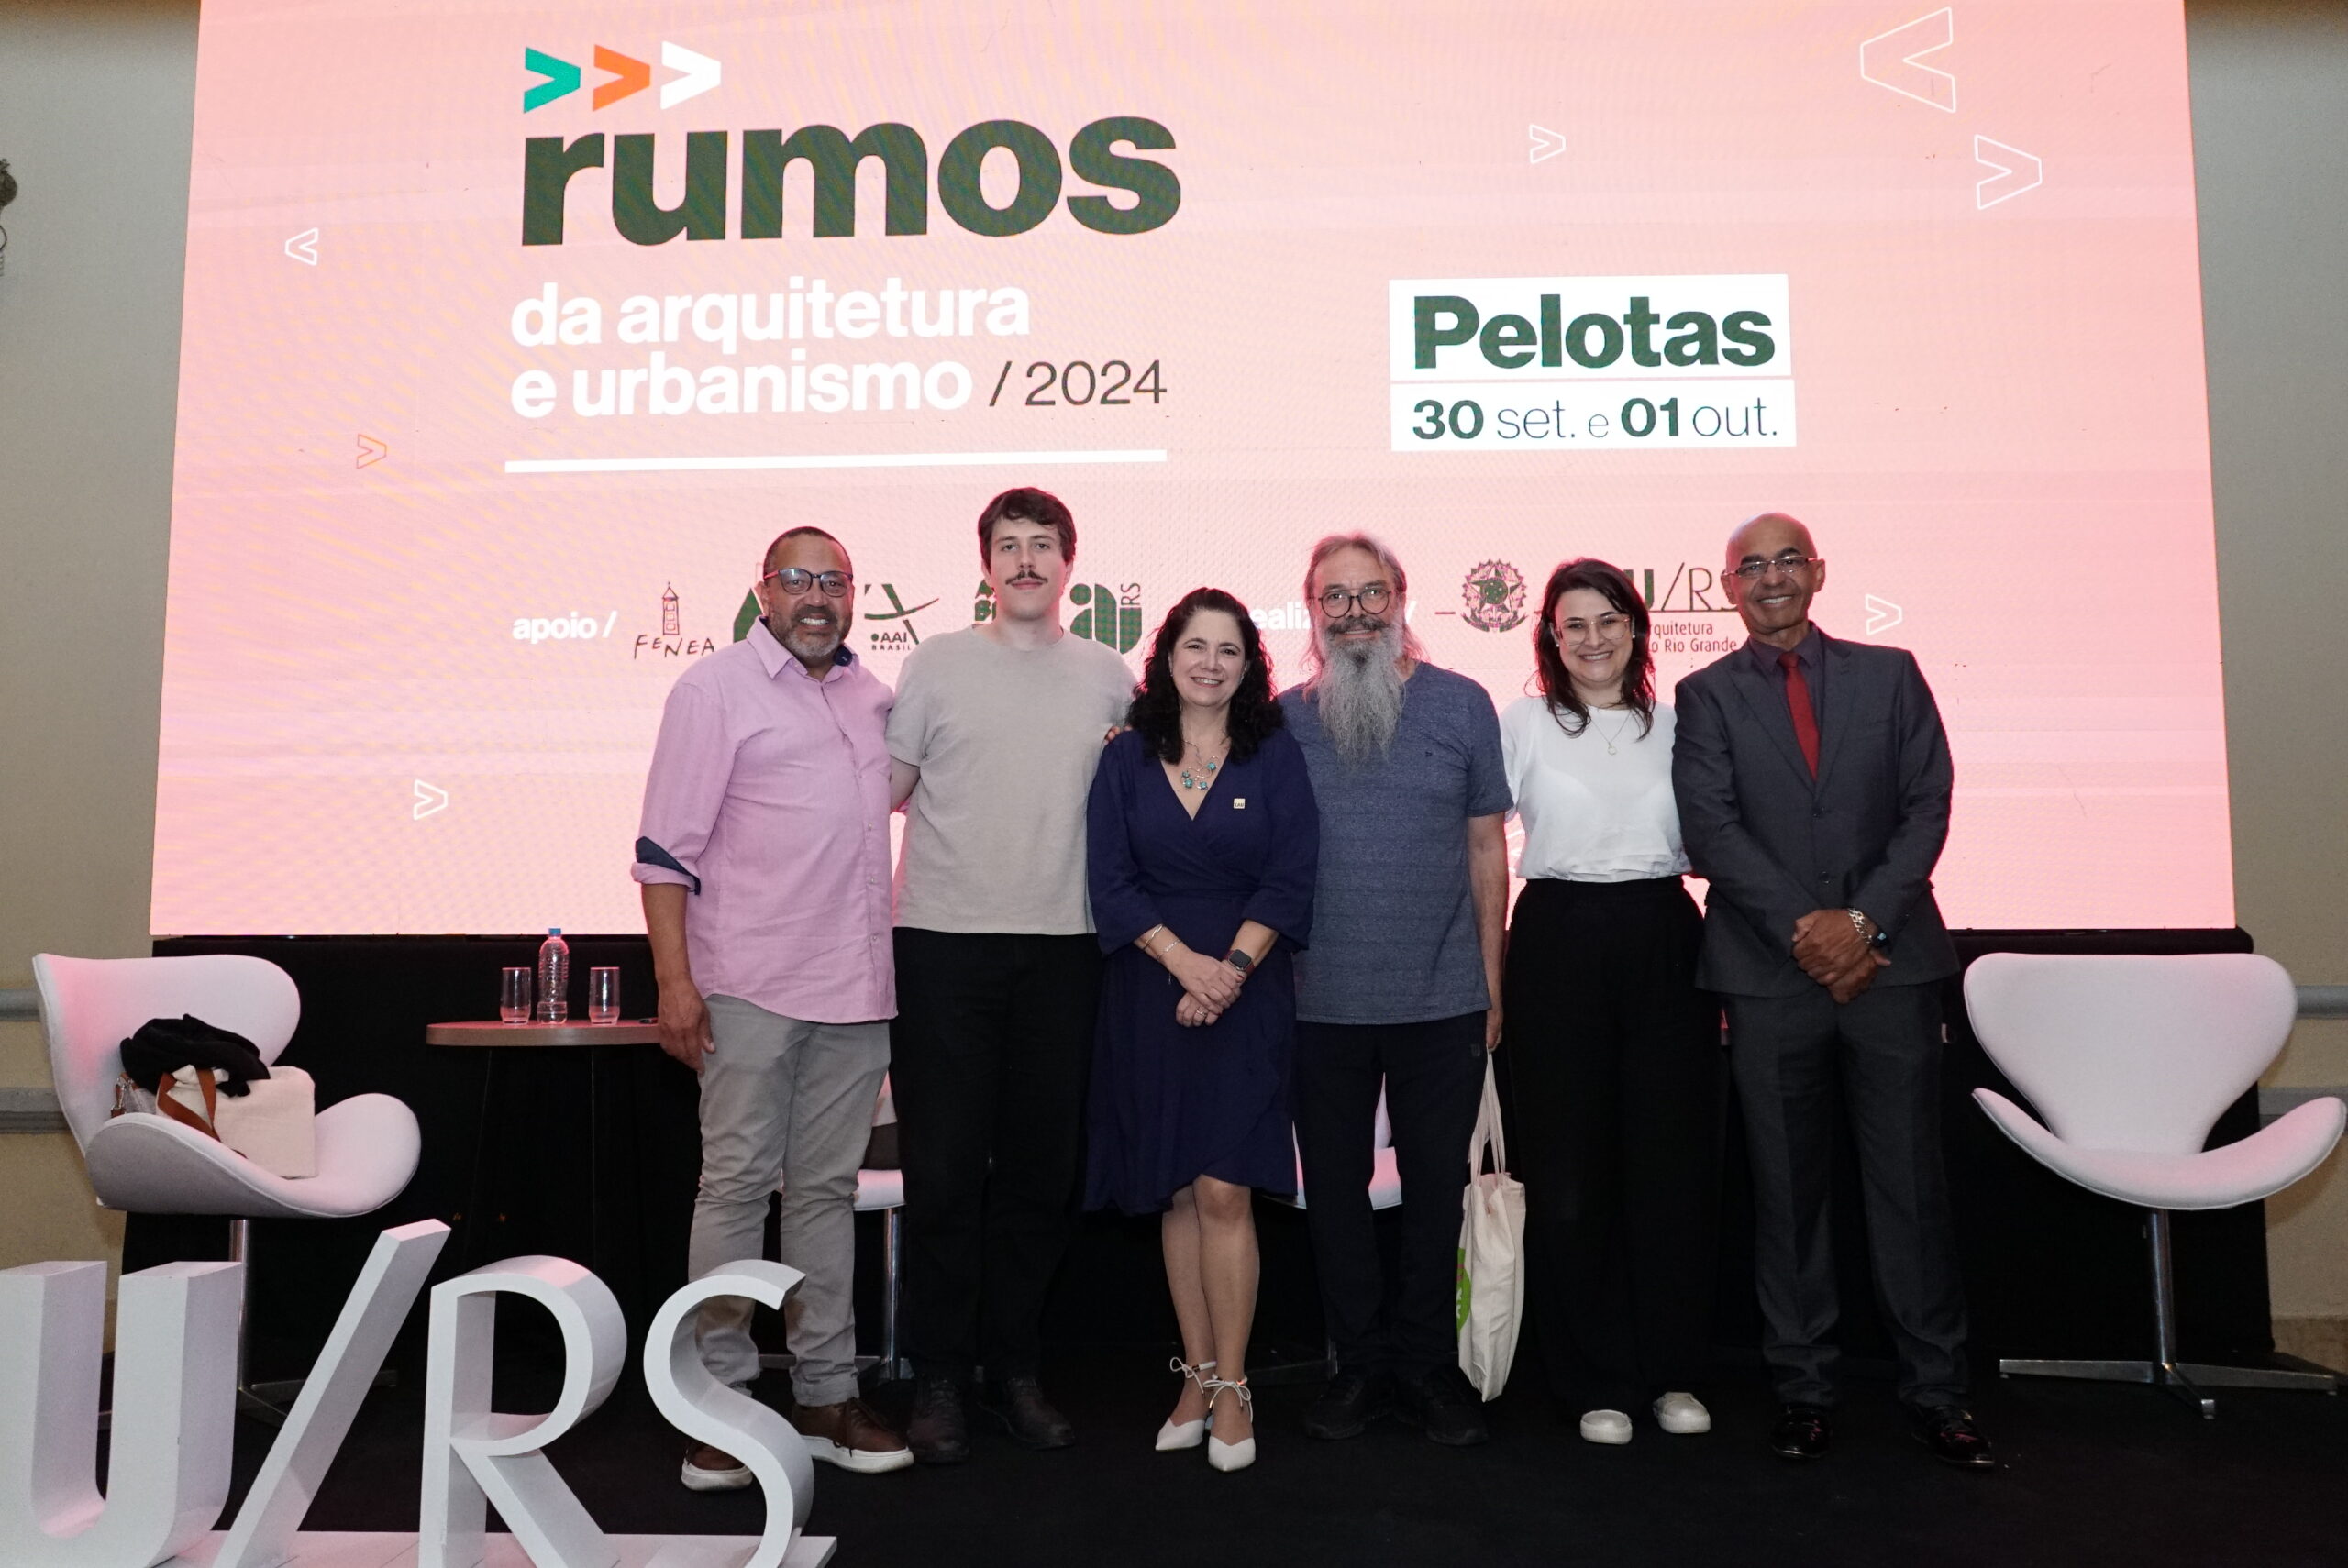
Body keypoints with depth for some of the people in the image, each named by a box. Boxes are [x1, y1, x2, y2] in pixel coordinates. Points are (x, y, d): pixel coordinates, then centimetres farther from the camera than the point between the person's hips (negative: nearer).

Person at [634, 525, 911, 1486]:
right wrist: (674, 981, -14)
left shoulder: (869, 693, 15)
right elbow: (666, 848, -7)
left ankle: (825, 1397, 19)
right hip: (750, 989, -5)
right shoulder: (716, 689, -2)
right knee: (735, 1185, -1)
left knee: (827, 1190, 10)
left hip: (856, 986, 6)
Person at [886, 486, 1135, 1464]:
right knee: (944, 1170, 1)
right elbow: (885, 787, 5)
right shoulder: (936, 665, 5)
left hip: (1062, 946, 3)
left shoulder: (1108, 677, 12)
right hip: (945, 942, -2)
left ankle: (1013, 1371, 23)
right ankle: (938, 1381, 14)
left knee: (1041, 1169, 9)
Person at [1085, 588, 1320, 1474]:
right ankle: (1197, 1377, 18)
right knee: (1176, 1195, 7)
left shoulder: (1276, 757, 3)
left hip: (1247, 994, -2)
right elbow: (1111, 883, 0)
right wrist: (1185, 961, -12)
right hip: (1150, 994, 2)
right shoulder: (1127, 760, 6)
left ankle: (1230, 1387, 4)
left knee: (1224, 1192, -8)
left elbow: (1288, 882, -3)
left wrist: (1230, 970, -14)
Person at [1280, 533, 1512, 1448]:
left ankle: (1428, 1365, 25)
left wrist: (1492, 982, 2)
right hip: (1321, 1002, 1)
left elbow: (1487, 847, 4)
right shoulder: (1284, 718, 3)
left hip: (1444, 999, -1)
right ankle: (1361, 1363, 25)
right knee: (1334, 1190, 10)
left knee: (1436, 1189, 10)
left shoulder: (1462, 705, 1)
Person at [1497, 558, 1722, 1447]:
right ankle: (1596, 1381, 17)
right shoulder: (1521, 724, 2)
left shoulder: (1676, 725, 9)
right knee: (1569, 1172, 3)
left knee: (1673, 1162, 6)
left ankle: (1673, 1372, 22)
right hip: (1559, 947, -2)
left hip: (1664, 942, 2)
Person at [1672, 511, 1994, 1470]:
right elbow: (1711, 830, -4)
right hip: (1769, 973, -1)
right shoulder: (1707, 696, 7)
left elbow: (1926, 807, 2)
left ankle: (1935, 1393, 16)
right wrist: (1803, 928, -13)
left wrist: (1865, 920, -10)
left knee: (1911, 1185, 5)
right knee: (1786, 1191, 6)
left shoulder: (1889, 674, 11)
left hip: (1892, 961, 1)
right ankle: (1802, 1392, 17)